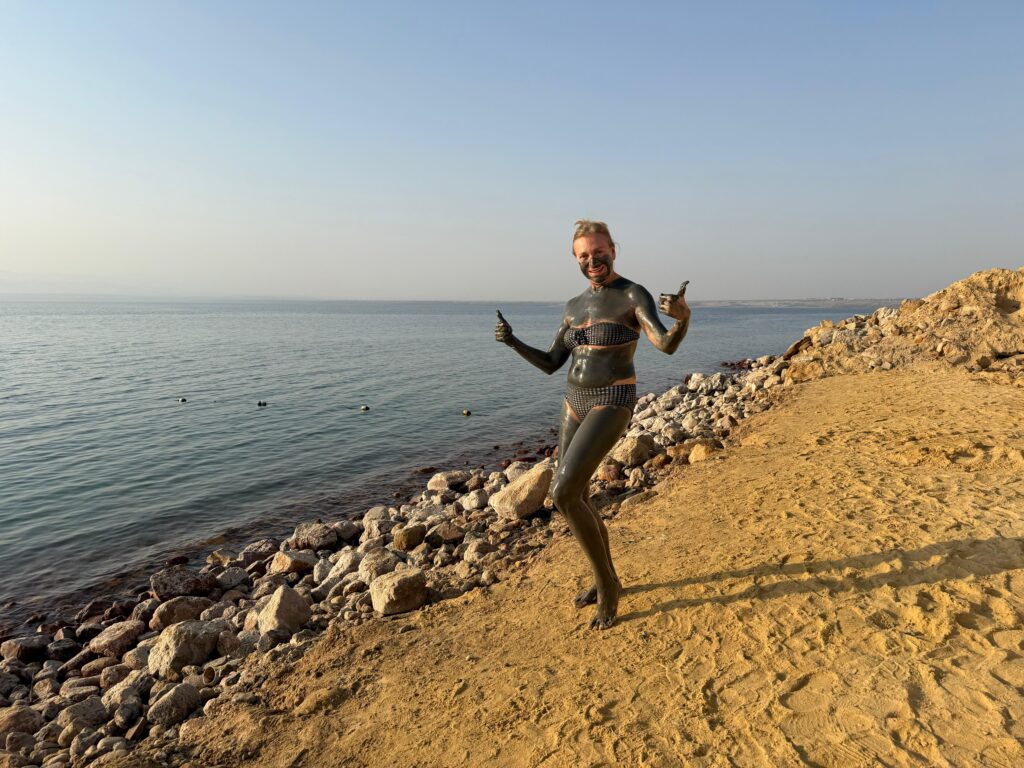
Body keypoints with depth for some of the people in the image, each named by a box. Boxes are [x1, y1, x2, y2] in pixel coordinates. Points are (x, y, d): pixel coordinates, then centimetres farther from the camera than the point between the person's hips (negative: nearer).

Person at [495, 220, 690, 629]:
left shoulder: (636, 295, -9)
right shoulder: (574, 306, 11)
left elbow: (667, 344, -25)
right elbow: (550, 364, 9)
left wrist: (684, 316, -47)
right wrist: (513, 342, -8)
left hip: (612, 405, -7)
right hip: (576, 404, 8)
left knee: (563, 494, -20)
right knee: (574, 499, 10)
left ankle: (606, 585, 2)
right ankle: (608, 580, 31)